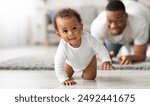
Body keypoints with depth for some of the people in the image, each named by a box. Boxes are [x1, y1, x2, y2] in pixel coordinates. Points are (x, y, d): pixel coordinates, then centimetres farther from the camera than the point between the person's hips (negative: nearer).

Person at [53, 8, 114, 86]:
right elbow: (58, 66, -36)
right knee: (66, 75, 8)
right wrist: (64, 79, -45)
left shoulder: (87, 38, -41)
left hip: (89, 59, 0)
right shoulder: (63, 47, -43)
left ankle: (85, 74, 30)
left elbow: (100, 49, -28)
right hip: (71, 63, 0)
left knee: (89, 77, -6)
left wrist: (106, 60, -42)